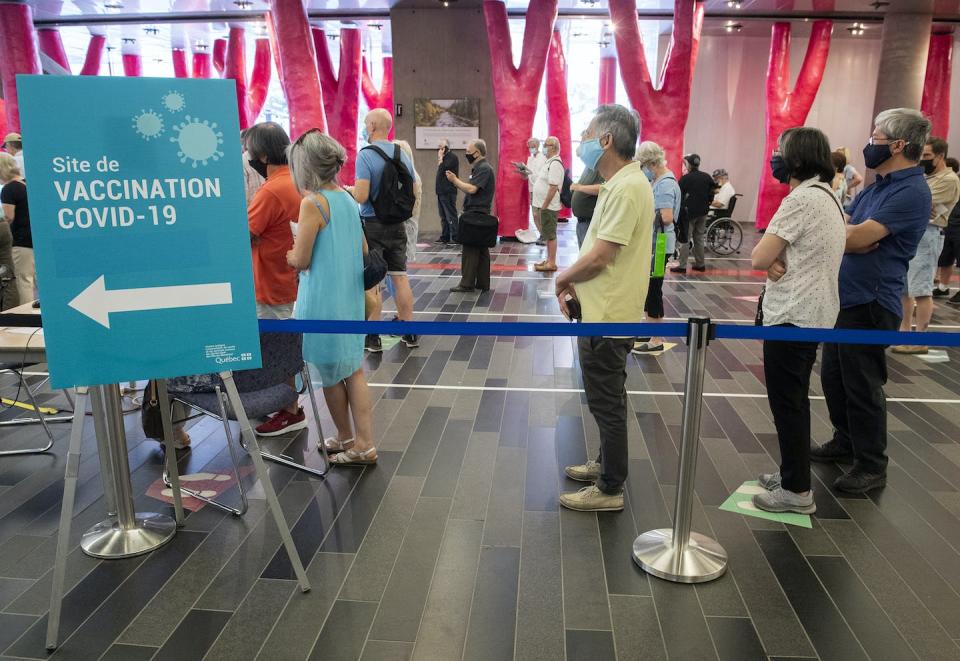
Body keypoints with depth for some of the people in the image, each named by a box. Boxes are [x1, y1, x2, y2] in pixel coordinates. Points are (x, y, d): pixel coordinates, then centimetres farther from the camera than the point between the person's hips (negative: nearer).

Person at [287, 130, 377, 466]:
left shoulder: (313, 203, -17)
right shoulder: (348, 198, 6)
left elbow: (300, 261, -13)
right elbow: (363, 249, 13)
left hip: (323, 301, -7)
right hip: (350, 297, 7)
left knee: (330, 374, 10)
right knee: (353, 370, 12)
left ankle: (347, 439, 26)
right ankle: (364, 443, 15)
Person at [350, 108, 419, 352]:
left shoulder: (365, 155, -14)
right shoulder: (403, 155, 5)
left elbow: (361, 196, -20)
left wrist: (349, 190, 1)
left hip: (372, 225, -5)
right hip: (397, 224, 5)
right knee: (400, 277, 12)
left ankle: (372, 337, 7)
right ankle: (409, 332, 18)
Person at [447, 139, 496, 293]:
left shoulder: (484, 169, -14)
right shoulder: (479, 168, 18)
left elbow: (471, 189, -23)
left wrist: (455, 180, -12)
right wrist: (455, 181, 4)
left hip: (476, 214, -10)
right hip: (479, 214, 10)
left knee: (470, 250, -6)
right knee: (481, 250, 11)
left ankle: (467, 283, -2)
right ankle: (482, 283, 16)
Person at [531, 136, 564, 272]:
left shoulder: (555, 164, -17)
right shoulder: (549, 162, 15)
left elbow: (553, 187, -23)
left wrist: (544, 206, -21)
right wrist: (541, 205, 16)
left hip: (549, 206, -10)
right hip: (545, 205, 10)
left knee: (550, 235, -4)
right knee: (548, 235, 15)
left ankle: (551, 263, 1)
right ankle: (549, 260, 23)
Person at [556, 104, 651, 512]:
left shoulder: (626, 189, -21)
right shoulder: (621, 183, 12)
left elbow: (599, 256, -24)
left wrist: (563, 278, -6)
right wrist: (575, 283, 5)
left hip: (608, 317, -10)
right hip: (604, 311, 10)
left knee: (607, 403, 2)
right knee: (607, 400, 21)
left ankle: (610, 489, 15)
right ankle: (607, 464, 38)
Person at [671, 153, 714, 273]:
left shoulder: (685, 178, -12)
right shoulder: (707, 177, 5)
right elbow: (711, 194, 7)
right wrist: (705, 204, 18)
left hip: (689, 212, -6)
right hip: (703, 212, 6)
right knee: (699, 238, 15)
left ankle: (682, 266, -5)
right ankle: (700, 264, 19)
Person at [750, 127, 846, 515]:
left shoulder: (801, 199, -19)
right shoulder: (827, 196, 13)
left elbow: (759, 258, -20)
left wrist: (775, 258, -1)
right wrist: (784, 259, -5)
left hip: (792, 316, -10)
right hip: (814, 312, 10)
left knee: (787, 404, 0)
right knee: (796, 400, 18)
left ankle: (796, 491, 10)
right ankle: (793, 473, 30)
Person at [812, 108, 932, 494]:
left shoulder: (912, 192, -17)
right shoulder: (879, 186, 14)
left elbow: (855, 238, -25)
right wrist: (856, 235, -16)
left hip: (870, 304, -9)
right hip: (845, 298, 9)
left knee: (862, 385, 0)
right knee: (833, 377, 18)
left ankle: (872, 466, 15)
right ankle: (845, 442, 35)